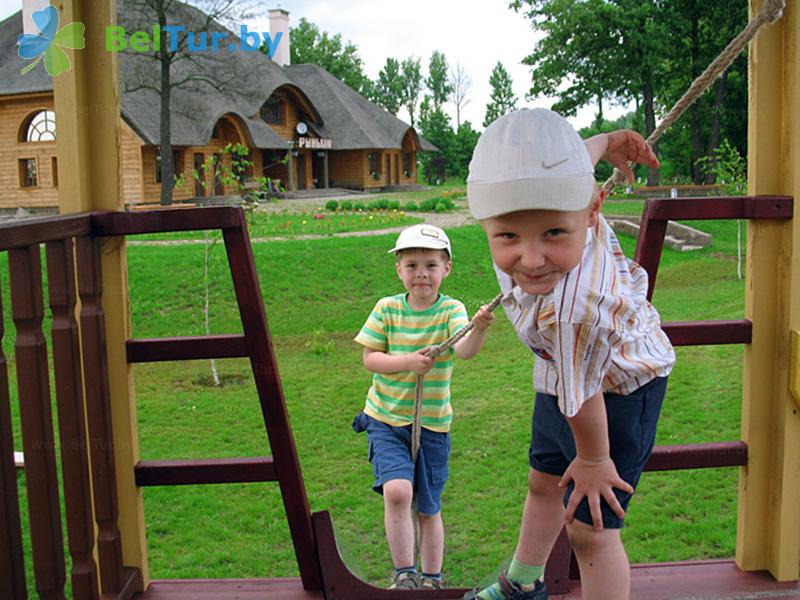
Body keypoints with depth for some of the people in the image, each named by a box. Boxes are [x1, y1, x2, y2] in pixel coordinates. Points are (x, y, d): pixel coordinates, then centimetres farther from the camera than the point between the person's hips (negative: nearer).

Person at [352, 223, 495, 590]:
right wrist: (407, 361, -22)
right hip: (386, 421, 0)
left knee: (428, 510, 12)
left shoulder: (451, 310, -9)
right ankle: (404, 574, -3)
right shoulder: (387, 309, -4)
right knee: (397, 491, -22)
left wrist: (479, 330, -49)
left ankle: (431, 580, 33)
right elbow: (369, 358, -5)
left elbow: (464, 350, -27)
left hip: (432, 425, 0)